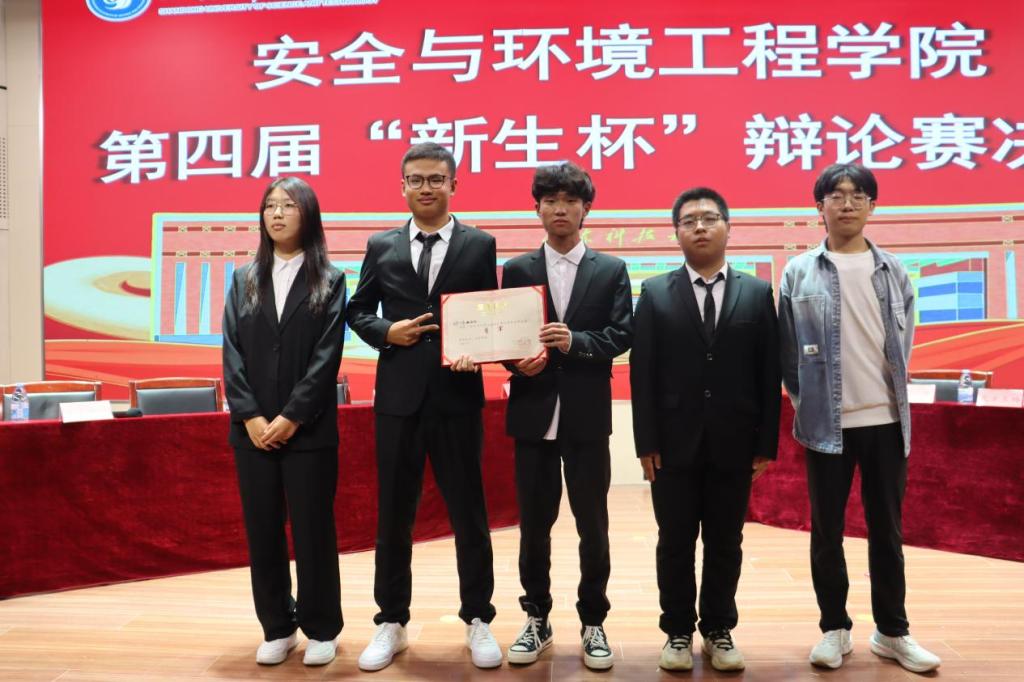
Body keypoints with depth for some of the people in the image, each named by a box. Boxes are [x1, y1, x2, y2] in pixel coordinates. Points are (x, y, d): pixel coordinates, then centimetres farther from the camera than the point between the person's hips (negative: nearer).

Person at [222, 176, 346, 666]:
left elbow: (326, 357, -7)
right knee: (262, 531, 9)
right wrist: (250, 416, -8)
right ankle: (277, 627, 24)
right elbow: (232, 352, 3)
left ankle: (321, 629, 20)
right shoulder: (244, 279, 10)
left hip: (308, 429, -3)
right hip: (253, 429, 3)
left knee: (313, 529, 4)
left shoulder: (328, 281, 1)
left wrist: (291, 418, -13)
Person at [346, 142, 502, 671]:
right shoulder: (381, 246, 8)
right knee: (393, 515, 11)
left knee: (468, 512, 8)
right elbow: (358, 310, 12)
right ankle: (391, 623, 26)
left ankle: (477, 621, 24)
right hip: (398, 398, 2)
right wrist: (387, 332, -8)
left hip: (457, 396, -1)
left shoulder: (480, 245, 4)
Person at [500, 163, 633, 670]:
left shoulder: (611, 270, 6)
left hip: (587, 416, -1)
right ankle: (537, 619, 27)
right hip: (533, 413, 1)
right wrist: (517, 362, -16)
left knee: (593, 525, 7)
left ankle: (593, 622, 24)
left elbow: (622, 334, -3)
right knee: (533, 524, 10)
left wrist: (575, 341, -19)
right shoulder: (517, 270, 8)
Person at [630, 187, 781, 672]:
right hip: (675, 443, 0)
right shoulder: (655, 293, 3)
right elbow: (642, 373, -2)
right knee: (675, 542, 8)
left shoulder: (757, 293, 5)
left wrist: (766, 442, -2)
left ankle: (719, 631, 27)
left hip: (733, 444, 1)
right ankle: (678, 631, 23)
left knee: (725, 543, 11)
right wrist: (646, 442, -7)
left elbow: (769, 373, 2)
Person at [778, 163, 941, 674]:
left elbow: (904, 342, 12)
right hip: (826, 423, -2)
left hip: (886, 420, 2)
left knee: (887, 529, 11)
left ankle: (892, 632, 25)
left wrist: (894, 396, 9)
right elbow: (787, 349, 3)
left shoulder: (894, 271, 6)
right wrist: (803, 402, 2)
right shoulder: (799, 273, -1)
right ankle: (834, 629, 22)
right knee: (827, 531, 8)